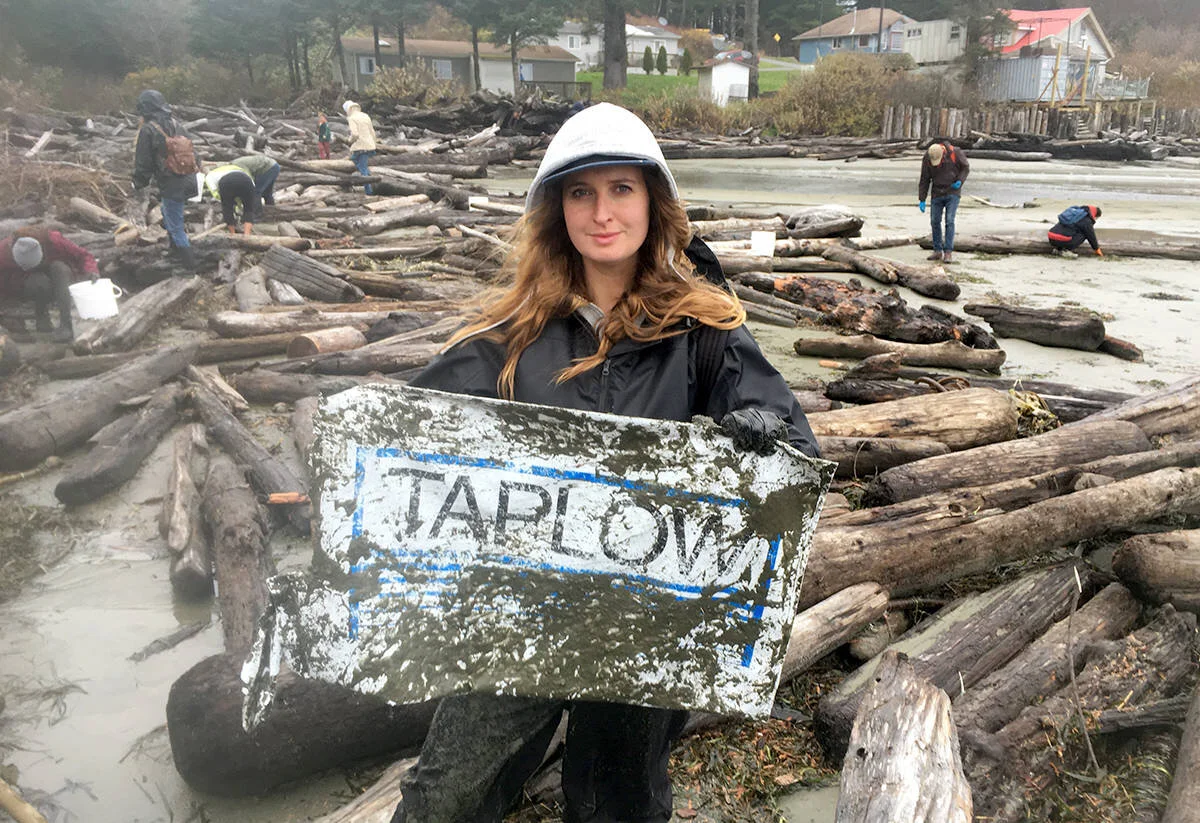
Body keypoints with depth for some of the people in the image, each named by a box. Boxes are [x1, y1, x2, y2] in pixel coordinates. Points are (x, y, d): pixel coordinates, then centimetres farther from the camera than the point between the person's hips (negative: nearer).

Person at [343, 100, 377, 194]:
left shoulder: (352, 118, -8)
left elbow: (354, 134, -20)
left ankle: (369, 191, -1)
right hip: (369, 146, 7)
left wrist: (350, 141, -1)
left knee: (362, 169, 0)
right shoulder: (366, 116, 13)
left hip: (360, 147, -7)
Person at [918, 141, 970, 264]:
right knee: (935, 221, 2)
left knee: (949, 221, -11)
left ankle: (948, 252, -10)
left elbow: (966, 167, -1)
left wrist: (960, 181, -17)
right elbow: (924, 180, -4)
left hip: (952, 193, -3)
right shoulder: (927, 159, -11)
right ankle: (938, 251, 13)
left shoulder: (955, 153, -16)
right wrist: (922, 200, -6)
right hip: (937, 193, 3)